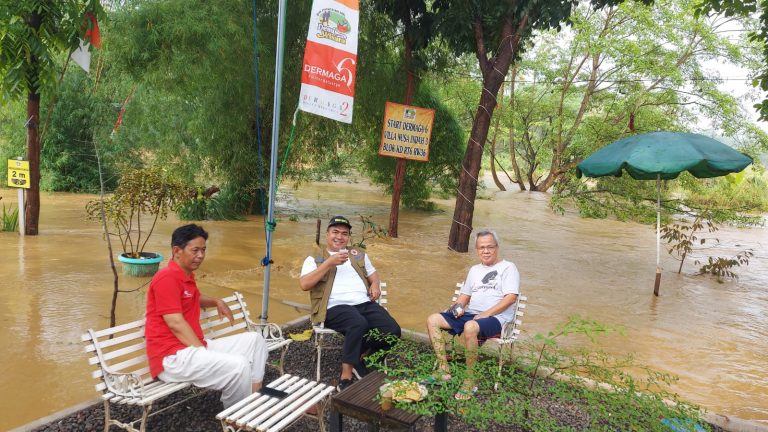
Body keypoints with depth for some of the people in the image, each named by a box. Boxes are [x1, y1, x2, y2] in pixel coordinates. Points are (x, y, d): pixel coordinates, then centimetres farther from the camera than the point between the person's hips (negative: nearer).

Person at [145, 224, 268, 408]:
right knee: (238, 366, -29)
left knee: (254, 339, 7)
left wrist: (217, 302, 19)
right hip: (172, 357, -10)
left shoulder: (187, 276, 17)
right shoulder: (167, 278, -14)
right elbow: (175, 324, -20)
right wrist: (205, 353, -19)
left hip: (194, 348, 11)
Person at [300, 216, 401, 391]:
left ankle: (361, 360, 4)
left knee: (393, 330, -21)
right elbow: (304, 284, -4)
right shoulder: (314, 259, 11)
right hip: (336, 307, -5)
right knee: (359, 324, -38)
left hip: (365, 303, 5)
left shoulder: (359, 254, 26)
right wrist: (329, 262, -11)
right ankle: (346, 377, -24)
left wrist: (375, 284, 5)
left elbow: (373, 274, 31)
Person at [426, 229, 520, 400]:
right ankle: (444, 369, -11)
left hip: (495, 318, -7)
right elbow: (465, 295, 27)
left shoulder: (508, 267, 2)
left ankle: (470, 381, -25)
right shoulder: (475, 270, 24)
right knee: (433, 320, -9)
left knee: (470, 327, -39)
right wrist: (458, 306, 3)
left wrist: (486, 314, -17)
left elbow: (511, 297, -11)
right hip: (470, 314, 7)